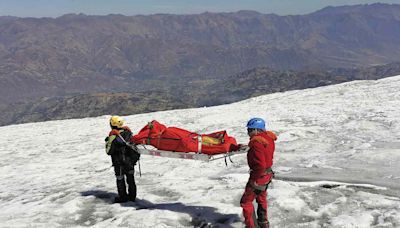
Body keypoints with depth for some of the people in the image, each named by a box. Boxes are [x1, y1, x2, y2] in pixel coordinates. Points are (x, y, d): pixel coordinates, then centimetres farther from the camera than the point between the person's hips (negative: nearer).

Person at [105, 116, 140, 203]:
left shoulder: (113, 135, -19)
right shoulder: (128, 131, -3)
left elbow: (109, 151, -12)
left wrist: (107, 142, 2)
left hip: (119, 162, -5)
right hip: (131, 160, 5)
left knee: (120, 179, 10)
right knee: (130, 178, 17)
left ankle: (122, 197, 17)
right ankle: (132, 196, 26)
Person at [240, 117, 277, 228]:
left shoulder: (256, 143, -29)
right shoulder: (268, 137, 0)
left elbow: (260, 165, -33)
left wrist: (254, 178, -21)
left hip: (260, 175, -10)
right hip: (268, 173, 10)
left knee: (246, 201, 3)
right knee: (261, 198, 28)